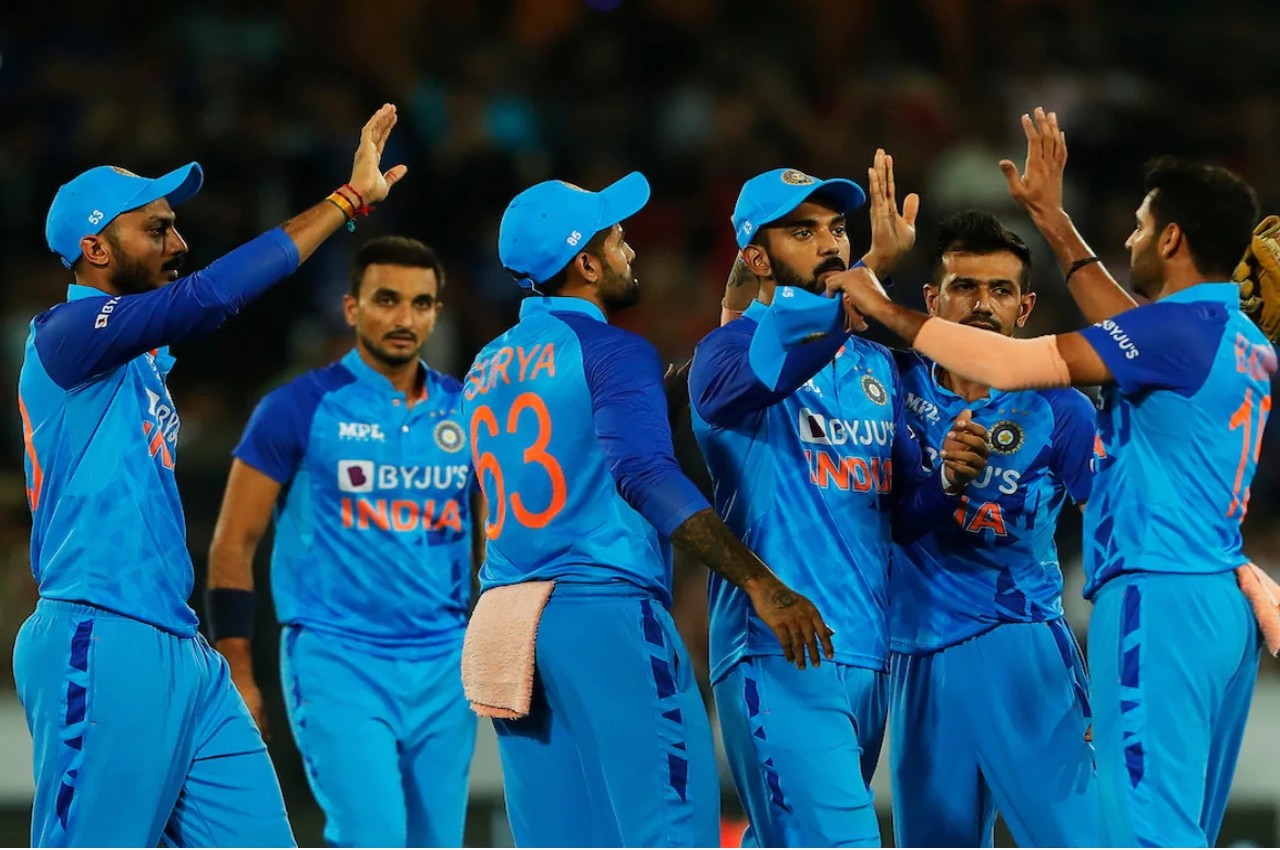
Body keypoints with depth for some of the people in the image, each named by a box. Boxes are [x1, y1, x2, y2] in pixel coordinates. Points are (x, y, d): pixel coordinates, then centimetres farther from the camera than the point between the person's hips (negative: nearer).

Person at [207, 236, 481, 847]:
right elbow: (233, 545, -1)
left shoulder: (466, 413, 9)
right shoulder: (301, 408, -3)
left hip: (443, 666, 5)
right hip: (336, 660, -5)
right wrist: (236, 674, -6)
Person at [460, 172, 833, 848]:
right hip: (606, 613, -8)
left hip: (505, 616, 8)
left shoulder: (486, 369, 19)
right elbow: (643, 472, -20)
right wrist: (760, 584, -25)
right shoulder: (610, 349, -5)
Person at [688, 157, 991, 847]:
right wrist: (874, 269, -40)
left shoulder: (874, 364, 18)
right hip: (777, 654, -7)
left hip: (868, 655, 7)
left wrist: (949, 479, -7)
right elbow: (766, 365, -29)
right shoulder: (728, 350, -4)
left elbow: (903, 506, 17)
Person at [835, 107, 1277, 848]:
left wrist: (886, 310, -5)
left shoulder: (1181, 327, -11)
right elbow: (1133, 333, 34)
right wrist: (1055, 222, 40)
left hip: (1158, 596, -9)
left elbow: (1012, 364, -15)